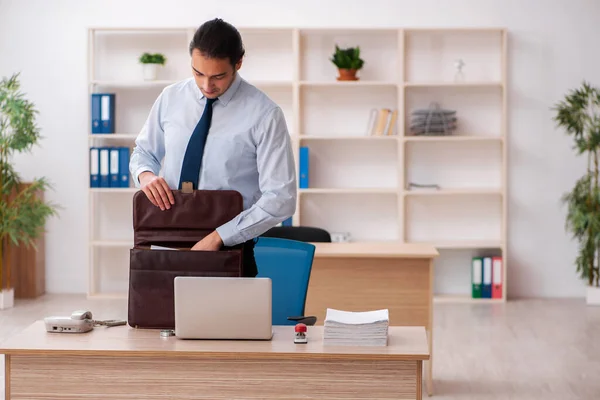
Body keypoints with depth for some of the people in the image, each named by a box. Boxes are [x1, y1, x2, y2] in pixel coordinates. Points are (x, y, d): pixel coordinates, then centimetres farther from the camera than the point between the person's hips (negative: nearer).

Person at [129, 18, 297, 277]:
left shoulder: (264, 115, -12)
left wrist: (218, 237, -20)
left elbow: (281, 199, -14)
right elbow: (144, 151, 15)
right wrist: (146, 174, -8)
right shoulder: (171, 98, 1)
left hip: (228, 249, -3)